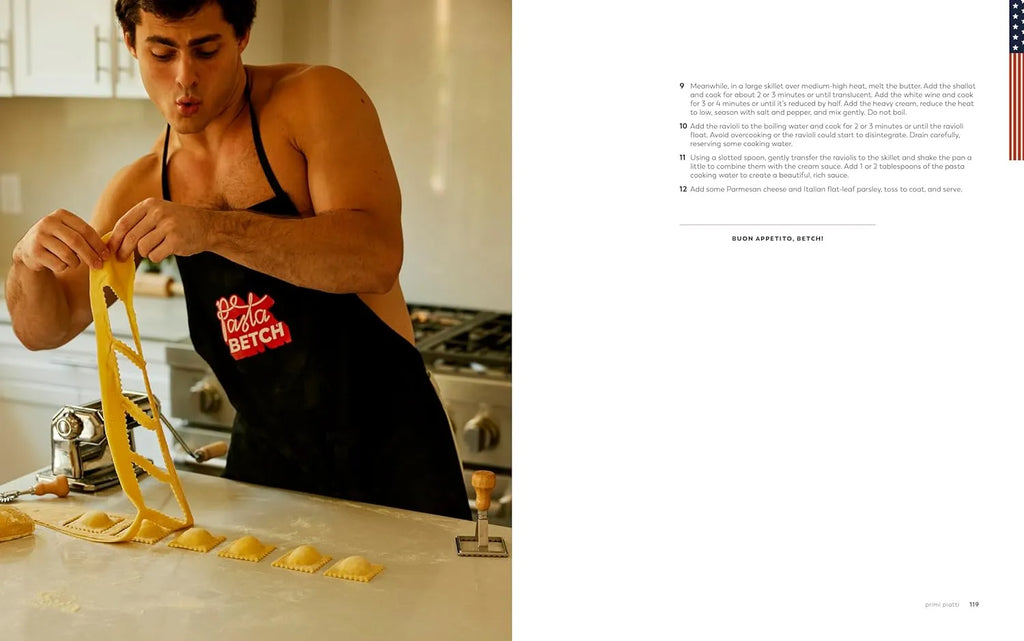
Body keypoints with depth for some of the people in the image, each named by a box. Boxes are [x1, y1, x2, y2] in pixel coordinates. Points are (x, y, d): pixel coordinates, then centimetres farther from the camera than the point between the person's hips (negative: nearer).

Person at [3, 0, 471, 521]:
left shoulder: (317, 98, -11)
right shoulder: (141, 186, 5)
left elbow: (377, 258, -26)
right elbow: (43, 329, 8)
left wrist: (213, 229, -36)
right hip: (264, 455, 5)